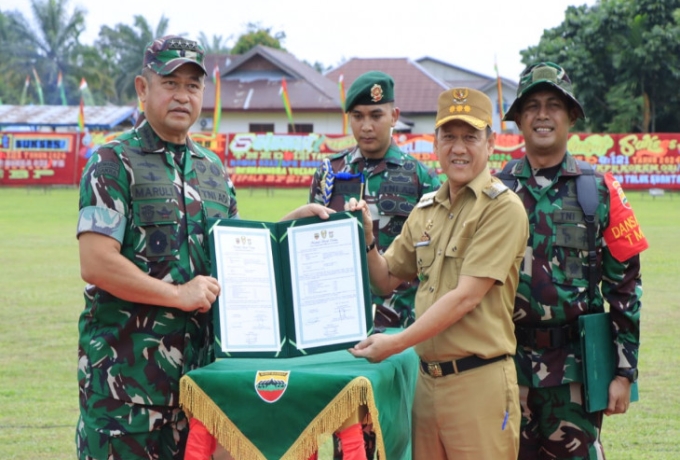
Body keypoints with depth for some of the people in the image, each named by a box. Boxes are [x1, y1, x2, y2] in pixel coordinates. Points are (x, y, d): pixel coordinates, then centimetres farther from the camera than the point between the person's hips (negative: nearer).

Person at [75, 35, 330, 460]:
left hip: (200, 359, 6)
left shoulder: (213, 169, 16)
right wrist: (179, 295, -14)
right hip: (127, 369, -6)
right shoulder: (114, 164, -5)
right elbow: (96, 265, -15)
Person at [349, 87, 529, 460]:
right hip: (427, 377, 6)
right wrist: (364, 238, 3)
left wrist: (395, 343, -18)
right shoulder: (425, 210, 13)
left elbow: (466, 297, -16)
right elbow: (386, 280, 21)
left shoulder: (502, 208, -9)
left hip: (479, 382, -6)